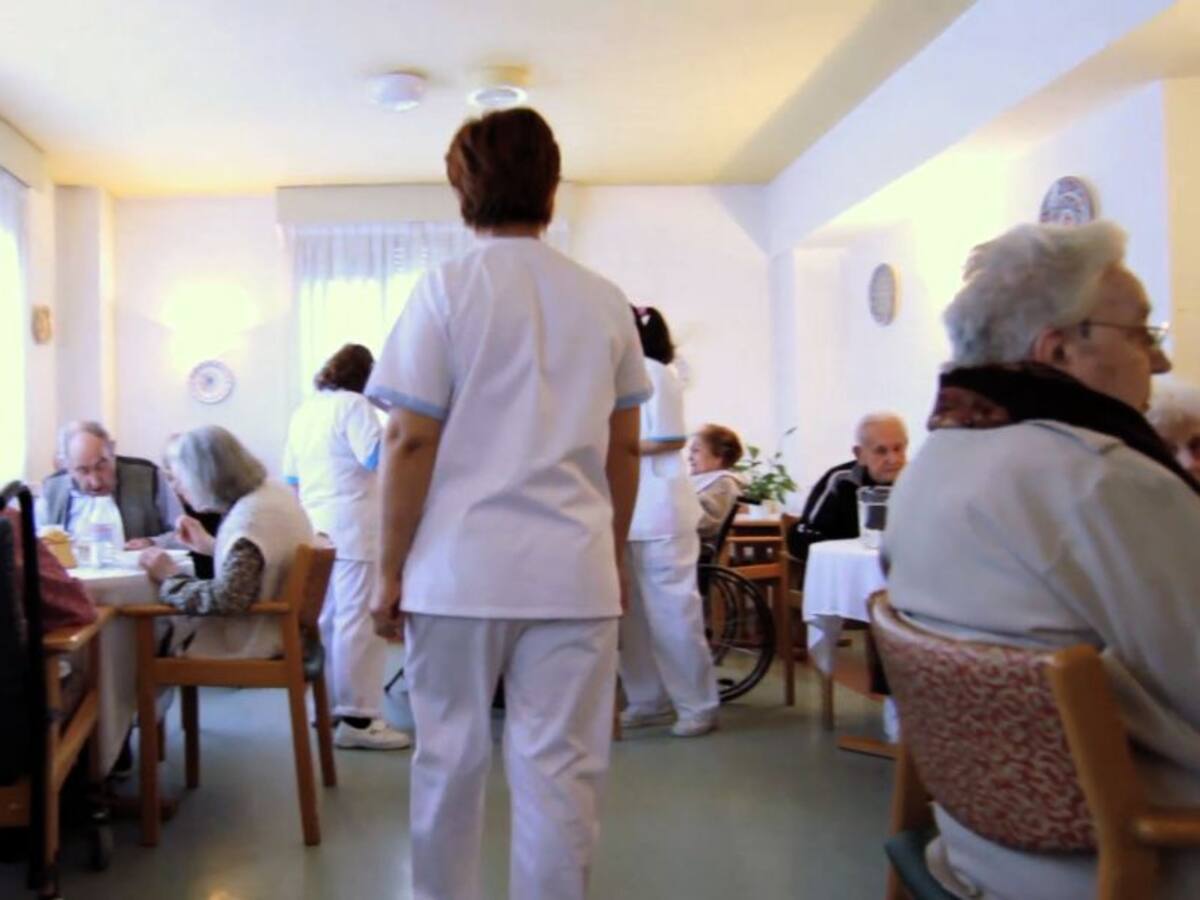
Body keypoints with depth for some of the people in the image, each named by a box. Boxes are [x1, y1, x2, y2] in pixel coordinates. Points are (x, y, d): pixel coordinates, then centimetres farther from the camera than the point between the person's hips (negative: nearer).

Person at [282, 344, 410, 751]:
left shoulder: (303, 412, 18)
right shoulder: (353, 405, -8)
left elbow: (291, 477, 21)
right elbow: (377, 458, -18)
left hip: (315, 528, 9)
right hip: (352, 528, -9)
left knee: (326, 619, 14)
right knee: (358, 621, -8)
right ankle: (357, 719, -9)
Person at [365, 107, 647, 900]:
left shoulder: (445, 290, -3)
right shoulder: (605, 301, 7)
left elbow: (411, 442, -6)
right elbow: (624, 448, 10)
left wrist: (390, 570, 2)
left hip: (460, 567, -2)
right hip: (574, 570, 2)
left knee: (450, 761, 12)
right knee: (559, 769, 7)